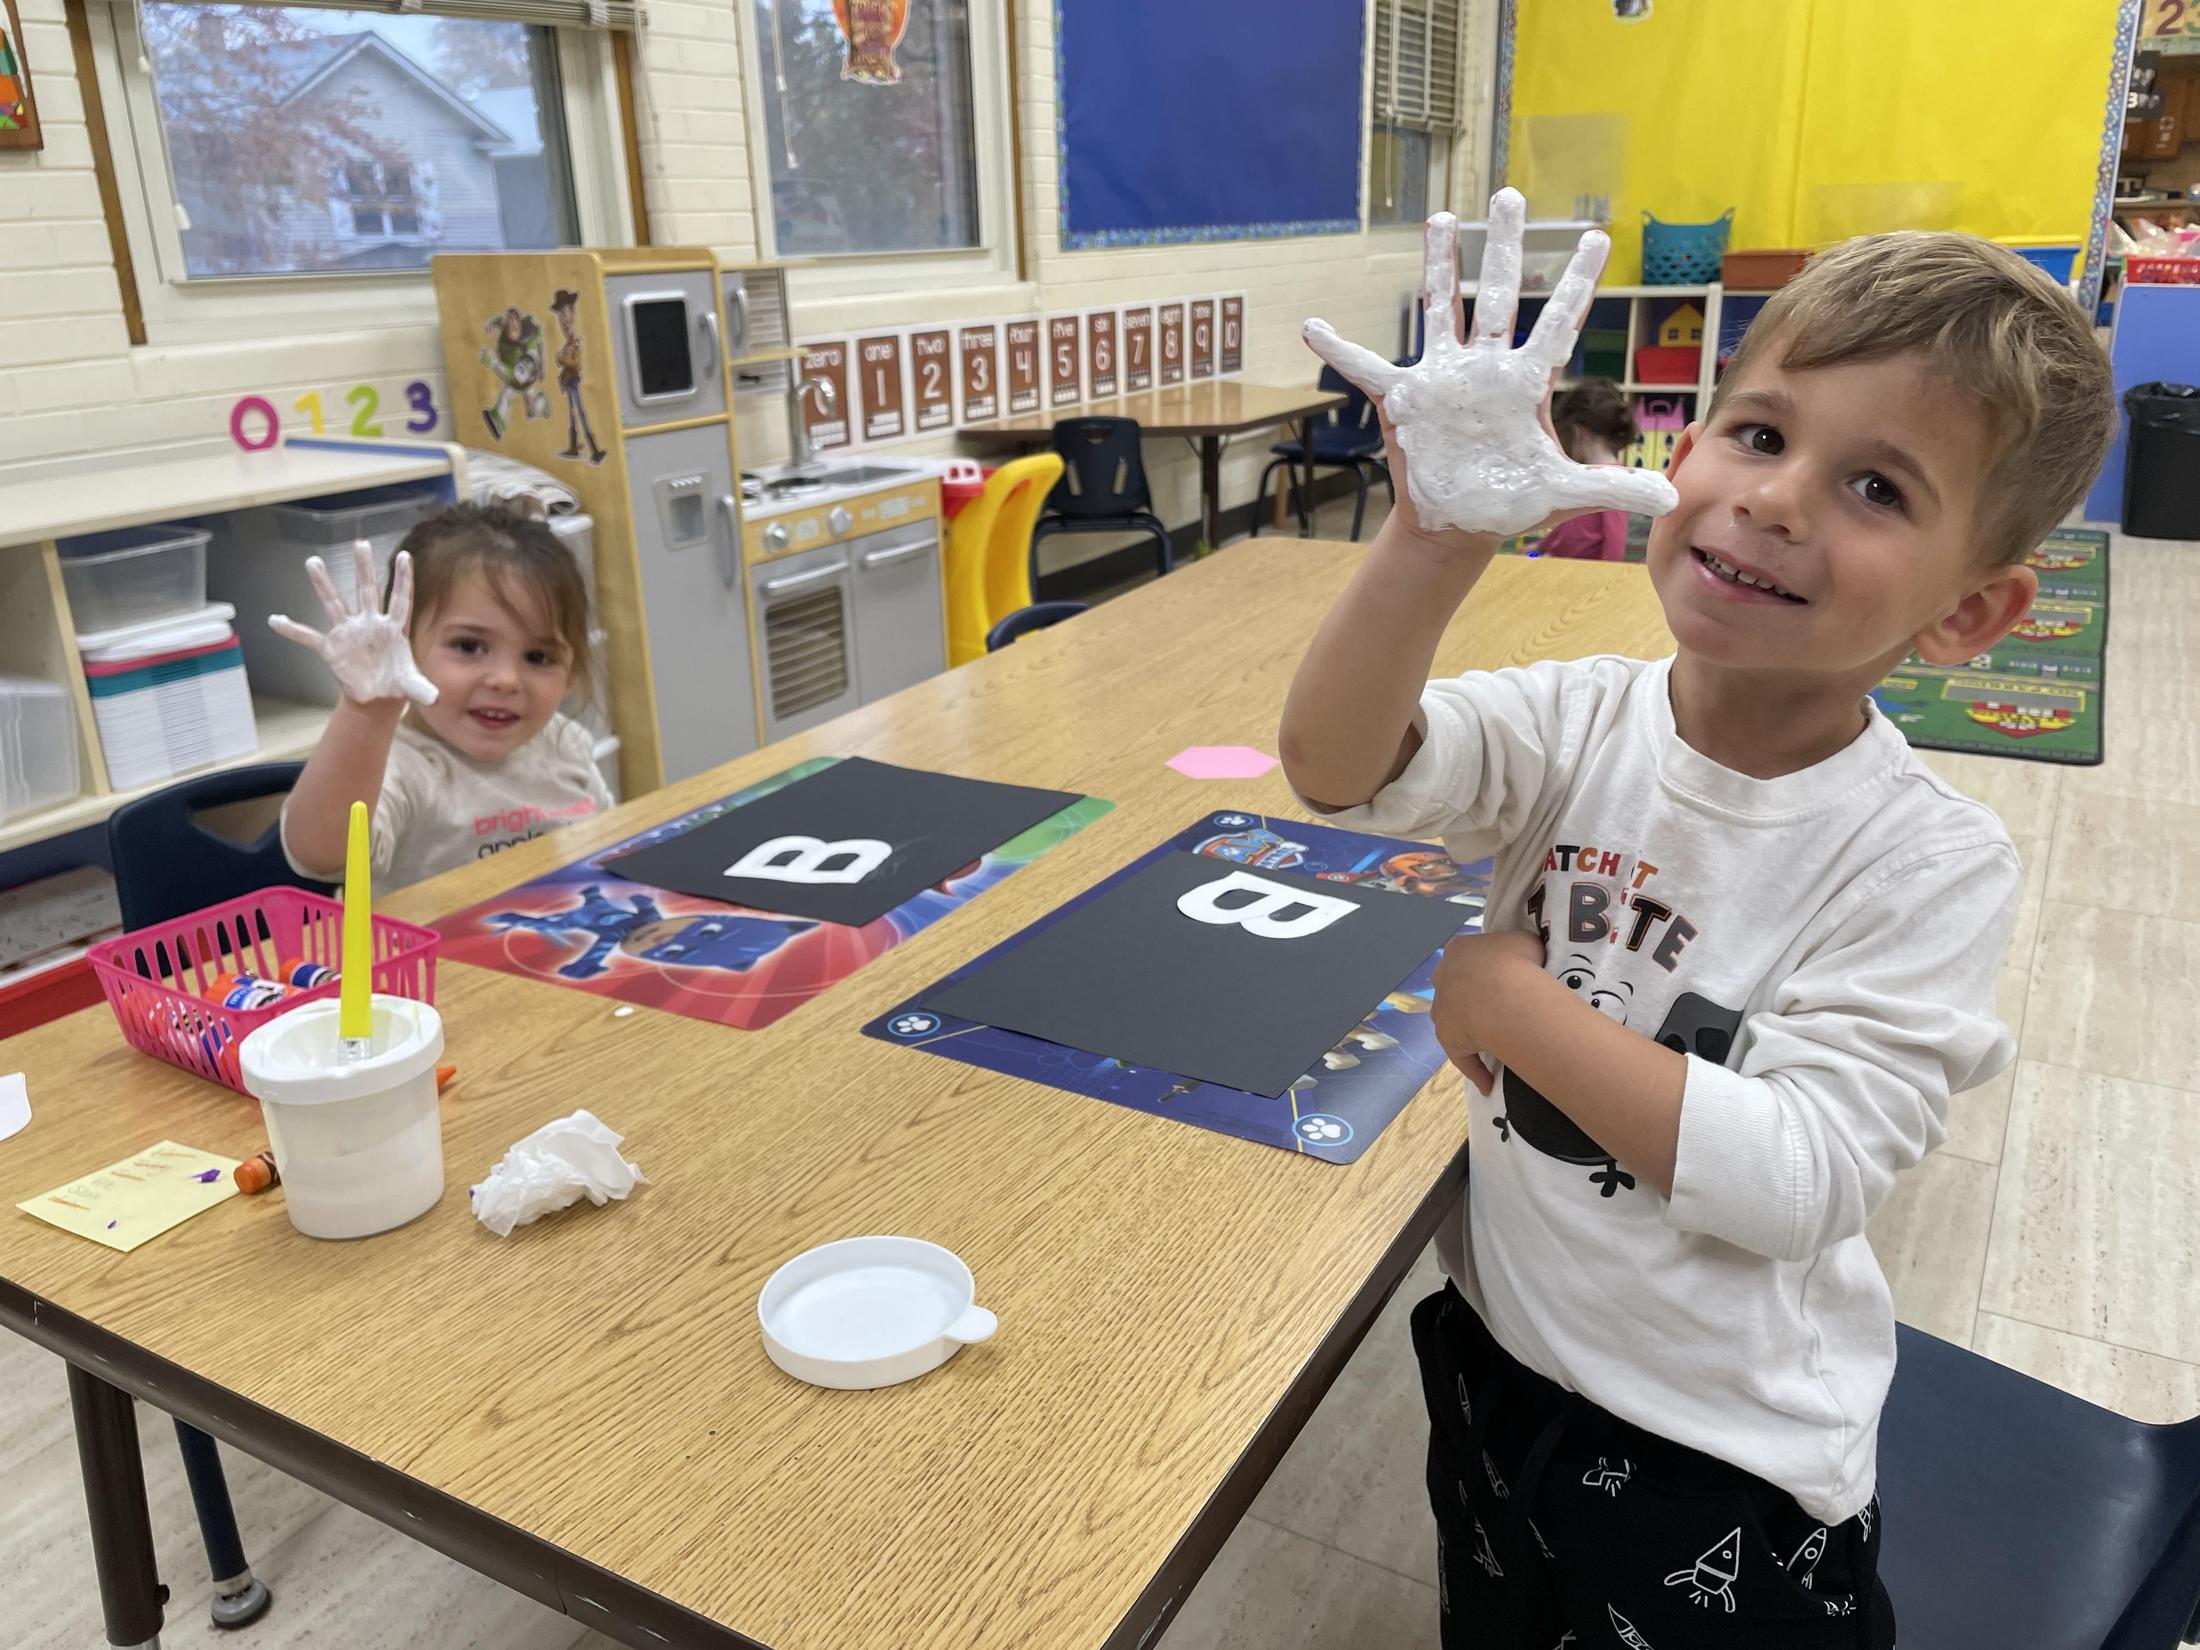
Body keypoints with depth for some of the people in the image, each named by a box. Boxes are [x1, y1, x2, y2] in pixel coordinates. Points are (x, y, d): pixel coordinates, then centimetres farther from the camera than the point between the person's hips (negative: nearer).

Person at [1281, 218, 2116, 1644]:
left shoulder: (1930, 867, -19)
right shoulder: (1584, 724, -11)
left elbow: (1796, 1182, -25)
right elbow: (1338, 767, -27)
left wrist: (1515, 1004, -23)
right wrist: (1436, 537, -42)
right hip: (1495, 1362, 4)